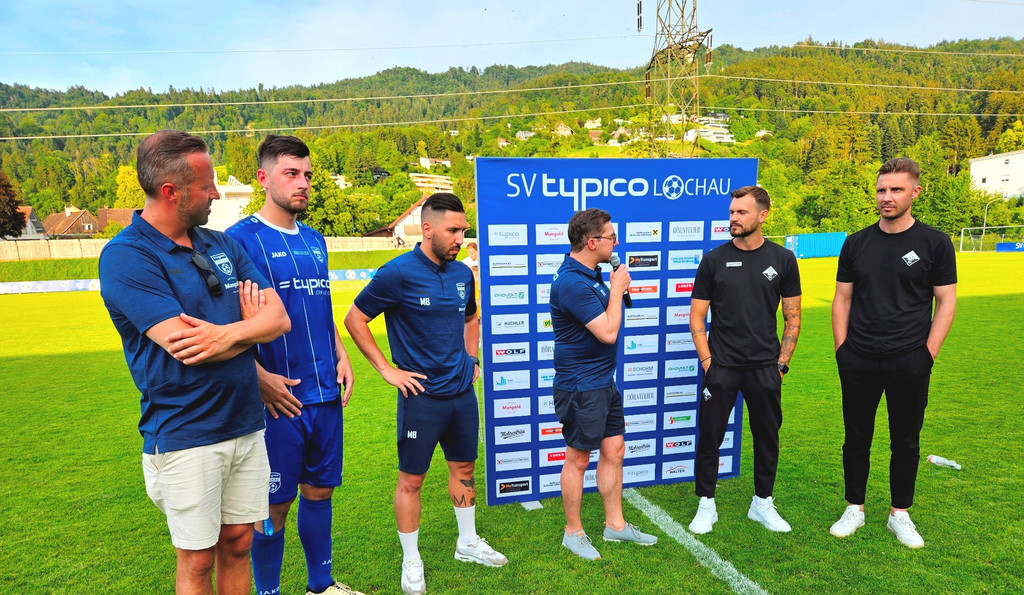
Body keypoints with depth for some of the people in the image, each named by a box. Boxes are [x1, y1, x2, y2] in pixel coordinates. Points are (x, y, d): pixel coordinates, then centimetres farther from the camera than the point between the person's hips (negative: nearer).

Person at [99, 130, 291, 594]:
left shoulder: (222, 245, 7)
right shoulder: (125, 256, -12)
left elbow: (279, 317, -1)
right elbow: (183, 347, -22)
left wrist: (227, 333, -20)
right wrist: (250, 327, -6)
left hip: (246, 425, 5)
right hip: (185, 434, -5)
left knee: (237, 543, 17)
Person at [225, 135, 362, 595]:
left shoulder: (315, 241, 12)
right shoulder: (240, 239, -8)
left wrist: (342, 358, 8)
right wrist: (260, 378, -17)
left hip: (326, 394, 6)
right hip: (278, 399, -6)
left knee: (320, 489, 17)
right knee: (275, 504, 7)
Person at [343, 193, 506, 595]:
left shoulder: (462, 273, 5)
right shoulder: (398, 274, -14)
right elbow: (355, 319, -8)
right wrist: (387, 369, -11)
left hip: (462, 392, 6)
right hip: (421, 394, -6)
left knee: (463, 467, 18)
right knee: (411, 478, 6)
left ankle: (468, 543, 38)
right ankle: (411, 562, 25)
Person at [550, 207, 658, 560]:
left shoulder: (590, 274, 9)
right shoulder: (572, 283, -25)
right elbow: (608, 332, -23)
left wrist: (616, 290, 5)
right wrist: (617, 288, -13)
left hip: (603, 382, 10)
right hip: (580, 387, -10)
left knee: (614, 450, 16)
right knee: (578, 458, 6)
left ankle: (615, 524, 32)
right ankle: (573, 532, 24)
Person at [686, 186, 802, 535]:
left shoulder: (782, 260, 2)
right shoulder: (714, 260, -1)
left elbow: (792, 317, 6)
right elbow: (696, 317, 1)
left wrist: (781, 363, 0)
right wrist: (707, 361, -6)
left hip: (765, 368, 1)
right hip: (721, 366, -1)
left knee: (767, 437, 12)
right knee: (710, 437, 4)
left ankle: (762, 503, 31)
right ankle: (706, 505, 20)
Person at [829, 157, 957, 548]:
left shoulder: (934, 243, -1)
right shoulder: (856, 243, 5)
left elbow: (946, 301, 0)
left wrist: (928, 353, -8)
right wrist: (842, 349, 0)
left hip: (909, 363, -1)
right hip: (858, 363, 2)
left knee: (906, 441, 11)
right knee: (857, 437, 11)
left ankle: (899, 514, 28)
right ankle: (854, 509, 26)